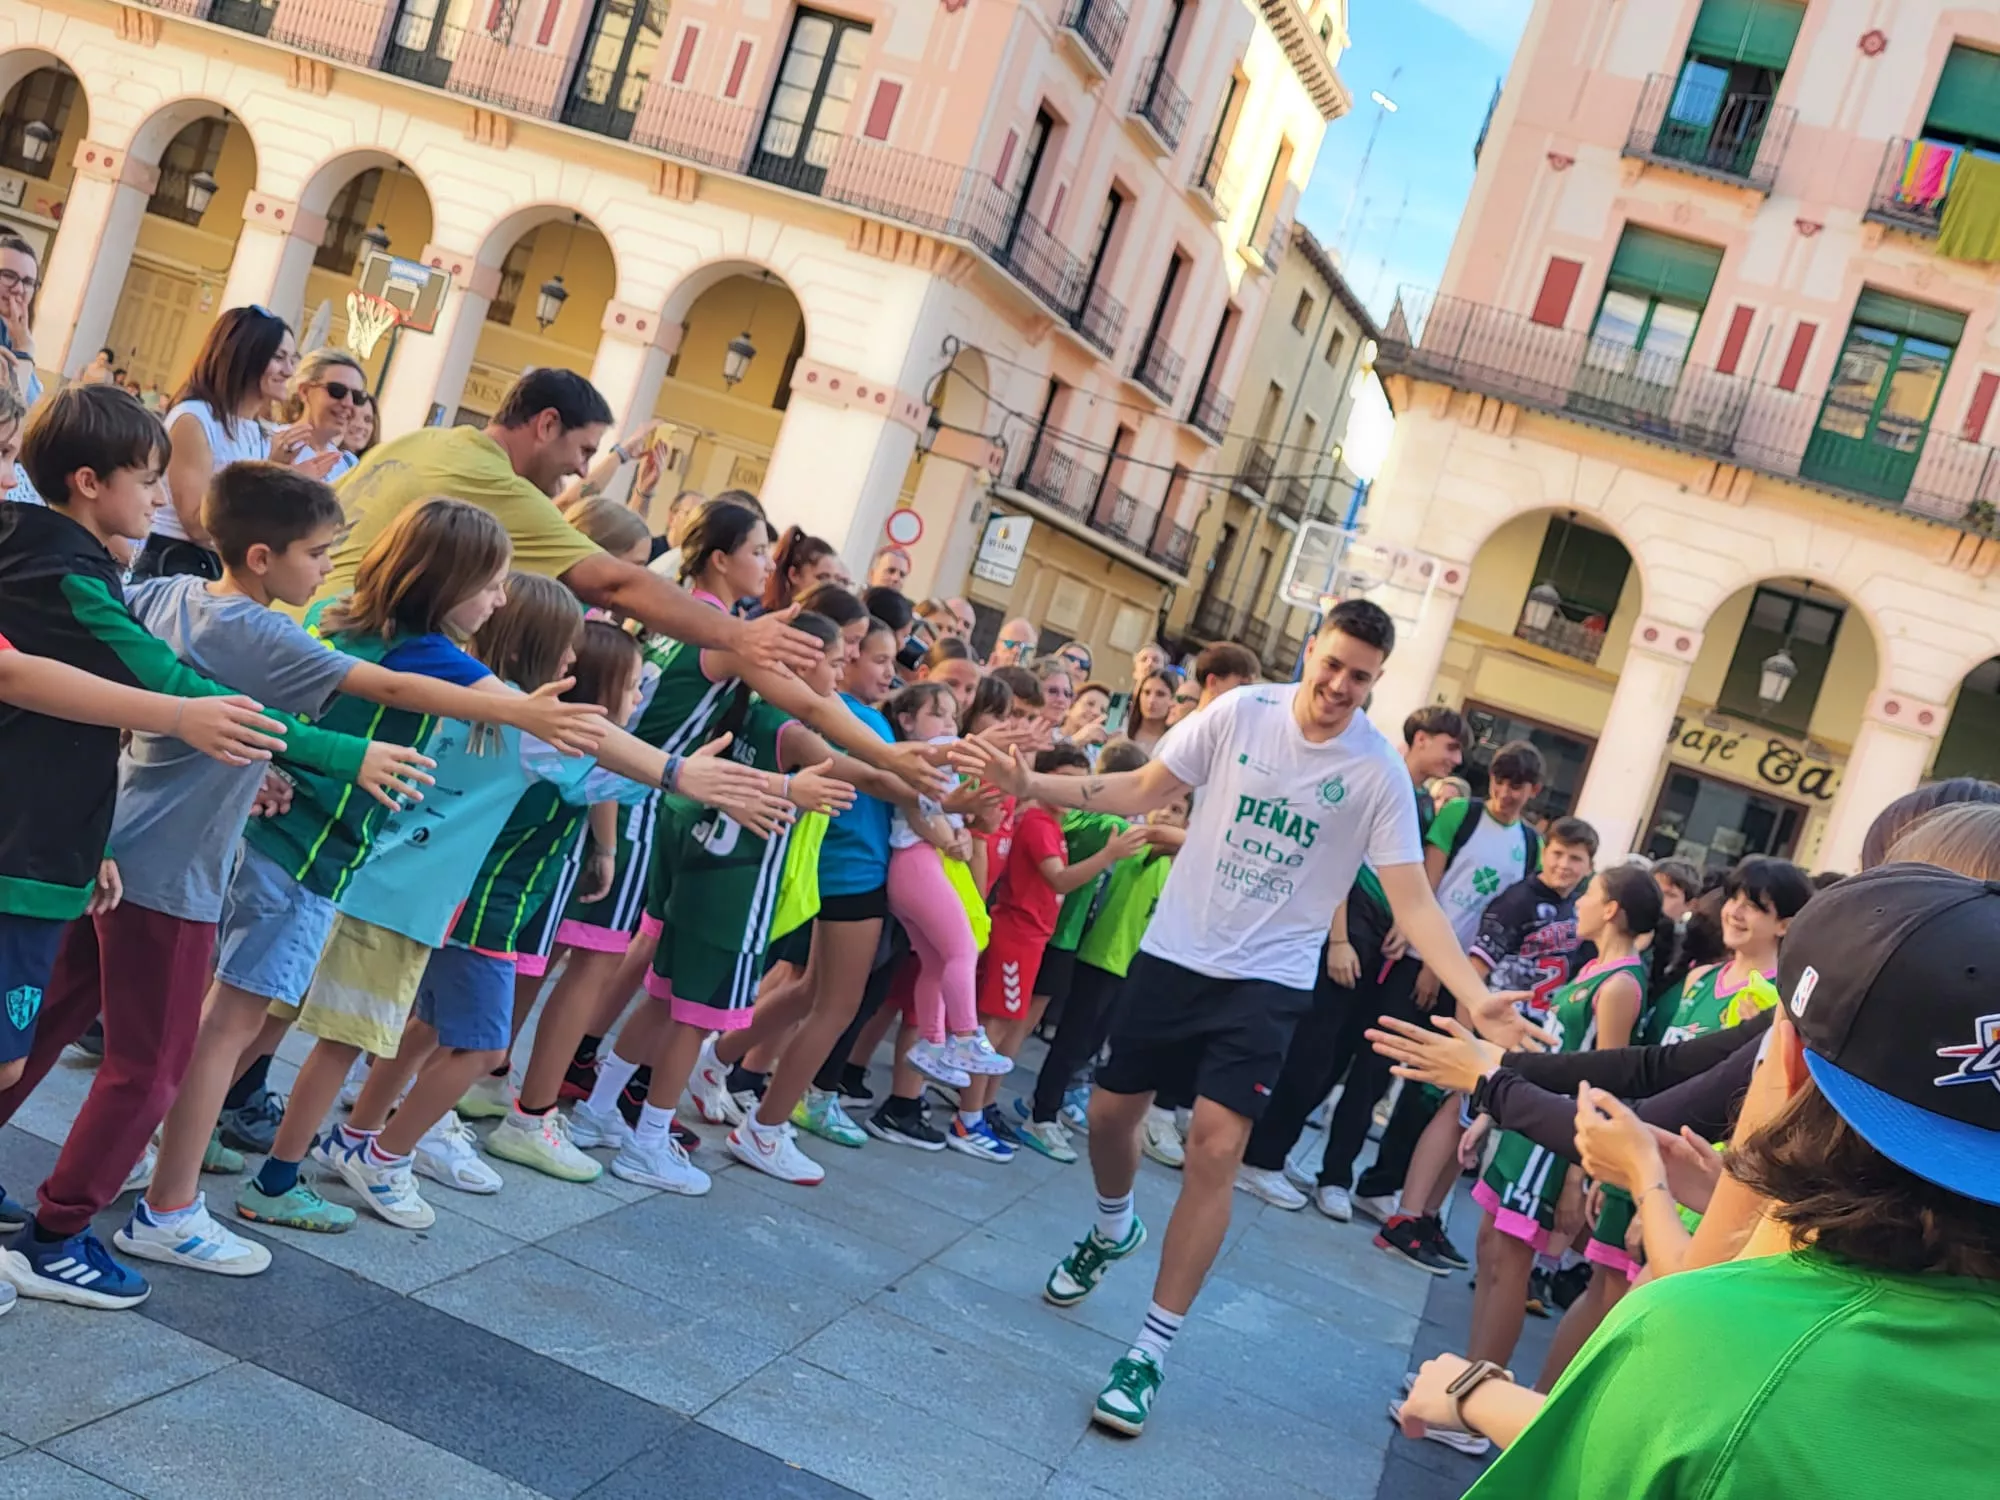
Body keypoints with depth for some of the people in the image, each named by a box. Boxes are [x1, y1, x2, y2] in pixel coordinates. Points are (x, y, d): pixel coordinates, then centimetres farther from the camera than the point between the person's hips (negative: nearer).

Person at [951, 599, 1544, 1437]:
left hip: (1268, 979, -2)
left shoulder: (1379, 771, -10)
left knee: (1215, 1148, -14)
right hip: (1173, 952, 3)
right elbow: (1141, 791, 0)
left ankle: (1151, 1351, -2)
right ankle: (1112, 1231, 48)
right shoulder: (1241, 713, -6)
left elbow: (1412, 902, -11)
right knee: (1110, 1113, 13)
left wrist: (1473, 997, -25)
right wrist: (1026, 785, -10)